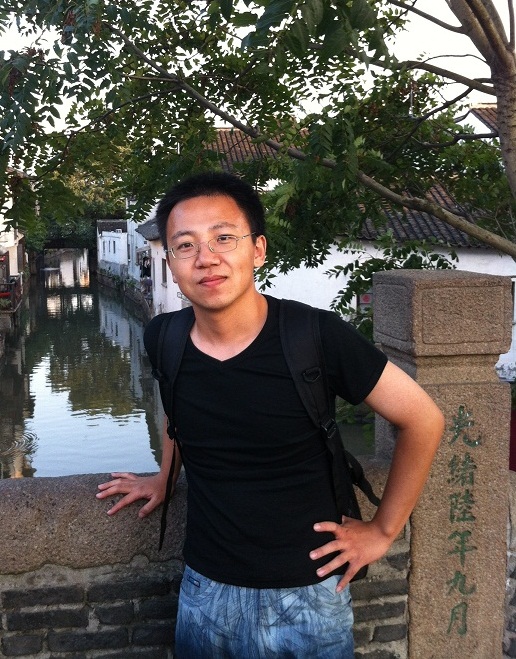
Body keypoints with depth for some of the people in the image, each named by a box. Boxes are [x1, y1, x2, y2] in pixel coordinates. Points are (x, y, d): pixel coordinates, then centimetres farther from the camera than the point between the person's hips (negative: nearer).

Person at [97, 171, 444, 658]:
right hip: (204, 592, 4)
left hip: (306, 596, -3)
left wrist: (383, 531, -5)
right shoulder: (162, 339, -8)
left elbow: (422, 419, -10)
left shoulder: (317, 337, -21)